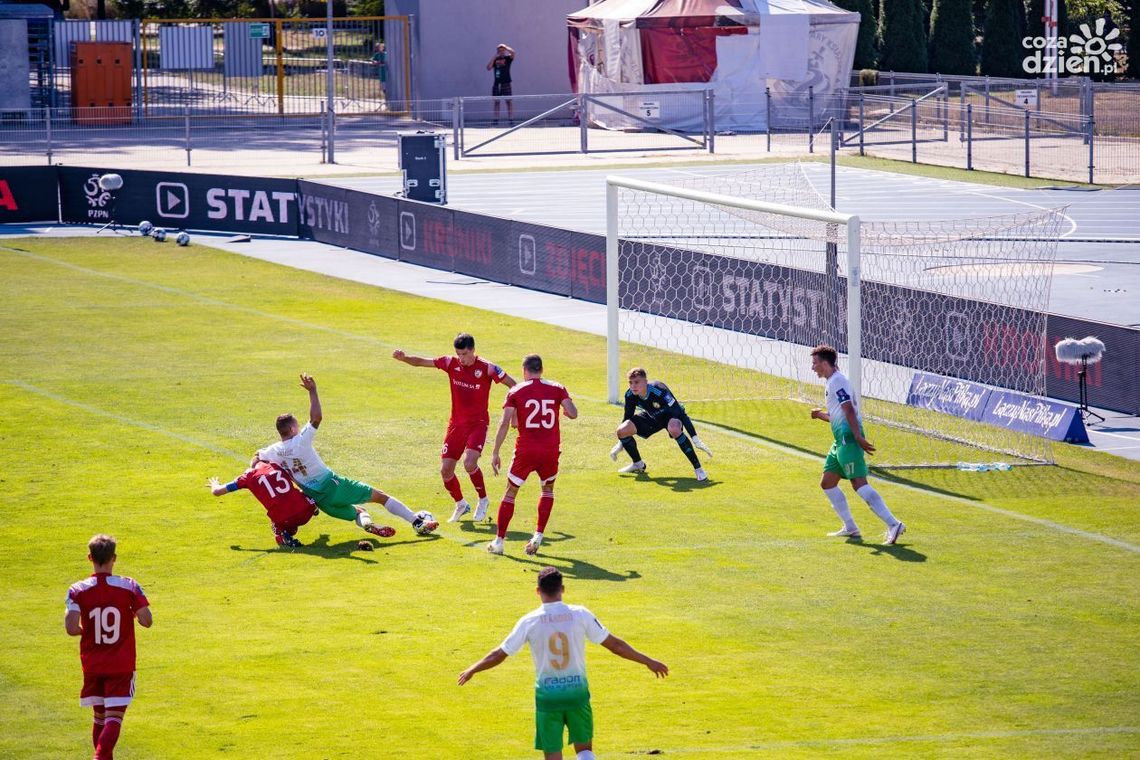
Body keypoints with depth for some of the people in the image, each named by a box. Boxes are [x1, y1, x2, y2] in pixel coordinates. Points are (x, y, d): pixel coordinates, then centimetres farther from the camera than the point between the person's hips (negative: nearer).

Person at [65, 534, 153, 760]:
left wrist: (86, 630, 5)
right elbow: (146, 621, -10)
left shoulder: (78, 591, -7)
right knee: (114, 717, -5)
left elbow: (71, 628, -18)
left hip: (92, 666, 2)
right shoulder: (129, 587, -8)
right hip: (122, 665, -2)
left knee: (100, 717, 17)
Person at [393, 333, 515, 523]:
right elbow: (422, 362, -3)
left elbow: (512, 385, -4)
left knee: (469, 462, -25)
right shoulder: (452, 363, -2)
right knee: (445, 470, -1)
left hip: (478, 424, -4)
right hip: (456, 424, 4)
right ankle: (461, 505, 24)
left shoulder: (487, 368, -12)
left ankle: (483, 501, 0)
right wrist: (404, 358, -22)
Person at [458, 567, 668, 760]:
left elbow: (499, 655, 2)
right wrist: (648, 662, 9)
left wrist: (471, 671, 19)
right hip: (577, 692, 1)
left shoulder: (529, 622, -6)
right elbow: (614, 644, -1)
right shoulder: (580, 615, -6)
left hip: (547, 696, -1)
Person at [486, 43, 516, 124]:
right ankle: (496, 120, 9)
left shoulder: (507, 58, 3)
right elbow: (488, 68, 0)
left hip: (506, 83, -4)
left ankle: (511, 119, -7)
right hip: (497, 83, 4)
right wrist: (494, 57, -4)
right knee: (496, 101, 5)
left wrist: (504, 46, -5)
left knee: (508, 101, -6)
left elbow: (512, 52, -16)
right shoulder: (495, 60, 11)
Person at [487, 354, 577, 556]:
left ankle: (499, 541, 9)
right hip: (550, 451, 1)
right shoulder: (557, 389, 4)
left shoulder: (516, 391, 1)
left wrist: (495, 453, -4)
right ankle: (538, 535, 10)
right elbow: (573, 413, -8)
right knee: (548, 490, 24)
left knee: (510, 493, 13)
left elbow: (505, 423, -7)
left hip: (525, 450, -1)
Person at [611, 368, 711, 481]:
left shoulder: (659, 391, -37)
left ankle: (698, 468, -31)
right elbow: (627, 418, -1)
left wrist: (696, 440, -38)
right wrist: (620, 444, 5)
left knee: (674, 429, -42)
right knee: (622, 430, -15)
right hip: (651, 417, 6)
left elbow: (681, 413, -35)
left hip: (670, 415, -5)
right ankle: (638, 464, 13)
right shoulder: (630, 395, -20)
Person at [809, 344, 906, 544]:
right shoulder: (833, 382, 23)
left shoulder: (837, 381, -9)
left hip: (848, 438, -11)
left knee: (859, 483, -18)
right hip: (841, 440, 11)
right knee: (827, 483, 14)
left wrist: (858, 437, -27)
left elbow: (849, 410, -20)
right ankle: (850, 528, 17)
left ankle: (893, 524, -25)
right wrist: (821, 415, 14)